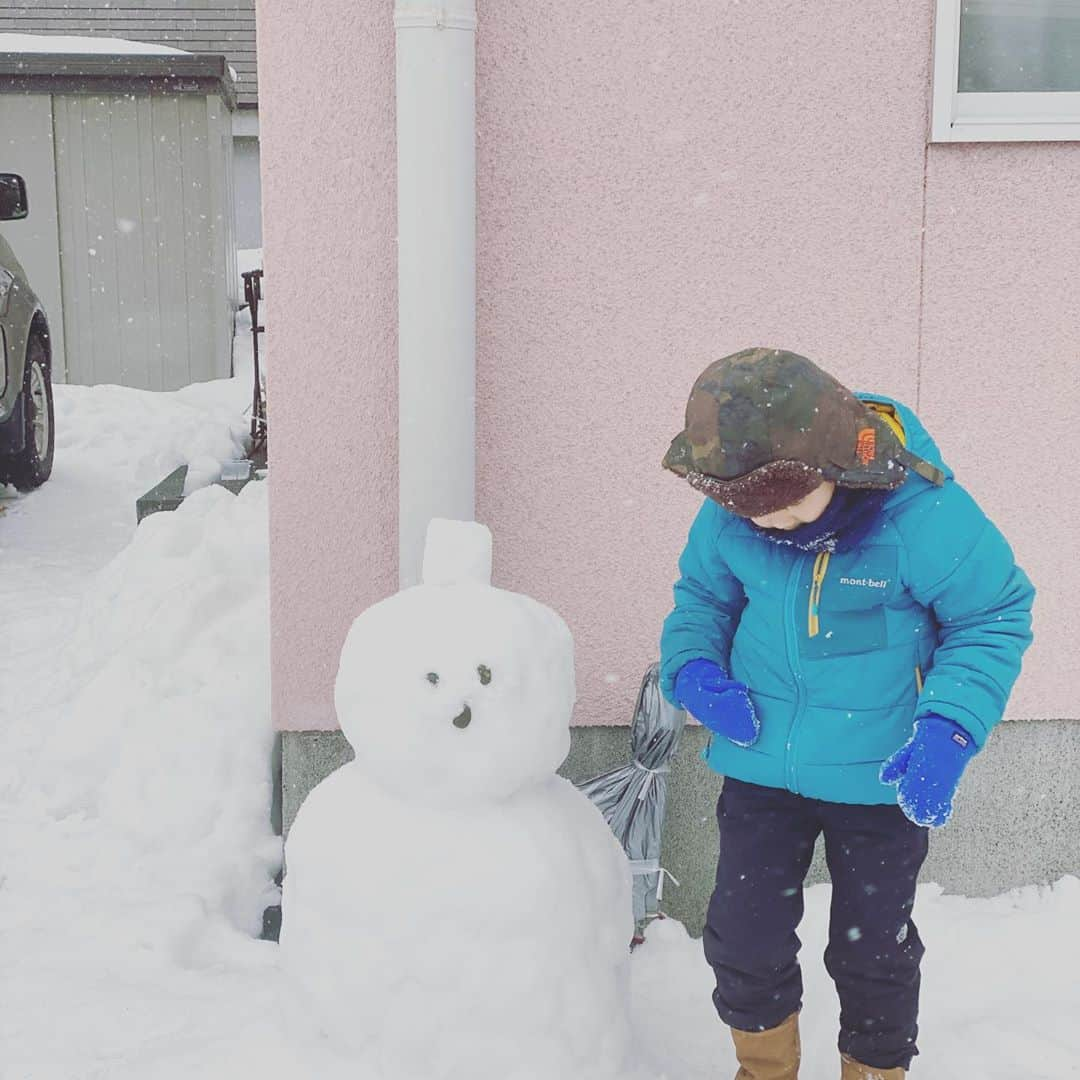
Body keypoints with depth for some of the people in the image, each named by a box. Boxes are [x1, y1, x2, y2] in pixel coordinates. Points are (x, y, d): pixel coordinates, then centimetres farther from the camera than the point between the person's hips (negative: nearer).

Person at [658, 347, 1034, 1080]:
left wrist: (949, 727, -23)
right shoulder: (730, 516, -11)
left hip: (883, 779, -3)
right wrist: (692, 667, -13)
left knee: (874, 952, 14)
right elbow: (701, 595, 8)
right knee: (744, 939, 12)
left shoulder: (922, 512, -22)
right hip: (761, 767, 3)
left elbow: (995, 619, -10)